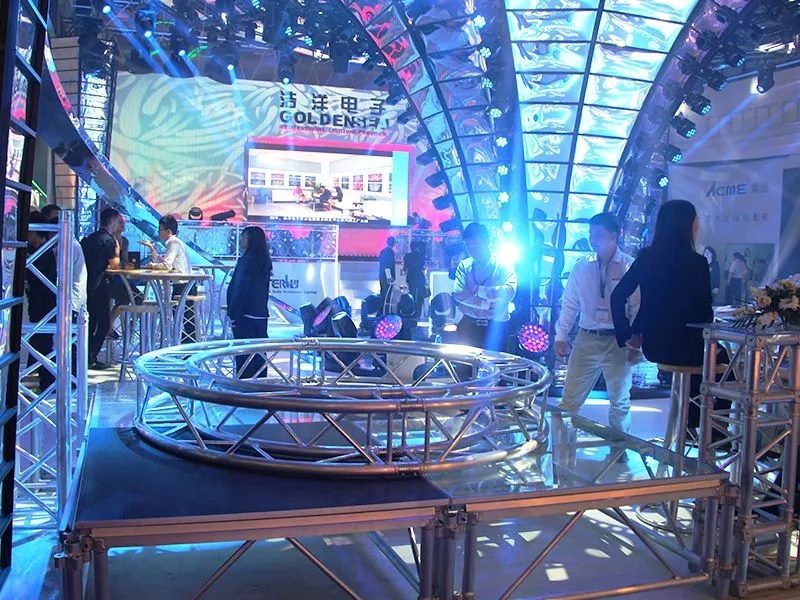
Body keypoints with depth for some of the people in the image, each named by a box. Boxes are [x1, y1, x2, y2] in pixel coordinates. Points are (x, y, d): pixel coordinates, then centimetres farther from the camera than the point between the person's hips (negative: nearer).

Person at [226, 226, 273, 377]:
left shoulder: (246, 260, -13)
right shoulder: (264, 261, 11)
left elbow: (239, 289, -15)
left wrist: (233, 314, -11)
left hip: (245, 315, -8)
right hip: (261, 314, 8)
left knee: (243, 354, -2)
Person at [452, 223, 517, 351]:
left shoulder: (503, 265, 0)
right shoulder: (464, 265, 7)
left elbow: (509, 292, -18)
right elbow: (457, 294, -7)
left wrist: (478, 290, -15)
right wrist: (487, 304, -16)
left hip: (496, 326, -2)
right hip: (469, 324, 2)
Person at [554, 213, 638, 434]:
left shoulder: (630, 267, -4)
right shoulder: (581, 267, 5)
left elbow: (638, 308, -5)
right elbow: (569, 305, 8)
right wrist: (561, 336, 2)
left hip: (618, 342, -2)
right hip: (586, 340, 2)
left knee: (620, 402, 13)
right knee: (570, 399, 3)